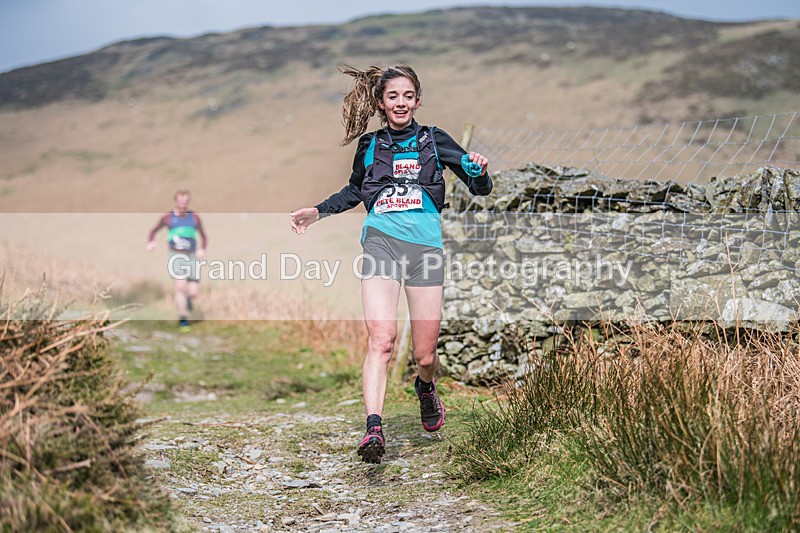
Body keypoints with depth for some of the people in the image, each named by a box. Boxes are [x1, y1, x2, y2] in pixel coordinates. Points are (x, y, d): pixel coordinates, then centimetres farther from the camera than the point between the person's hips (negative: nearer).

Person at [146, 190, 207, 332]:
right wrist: (150, 242, -3)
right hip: (176, 256, -2)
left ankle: (187, 299, 33)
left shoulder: (194, 217, 9)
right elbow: (153, 231, 18)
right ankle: (183, 319, -11)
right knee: (180, 286, -22)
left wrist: (202, 249, -3)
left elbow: (203, 237, 17)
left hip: (192, 257, 2)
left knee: (193, 293, -6)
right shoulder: (168, 218, 5)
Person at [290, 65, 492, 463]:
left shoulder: (434, 141, 11)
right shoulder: (370, 145, 14)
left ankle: (425, 387, 38)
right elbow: (355, 191, 32)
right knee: (381, 339, -21)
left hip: (425, 247, 0)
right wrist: (318, 211, 21)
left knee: (425, 355, 3)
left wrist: (479, 171, -11)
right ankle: (373, 429, -24)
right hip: (381, 241, 0)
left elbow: (479, 189, 11)